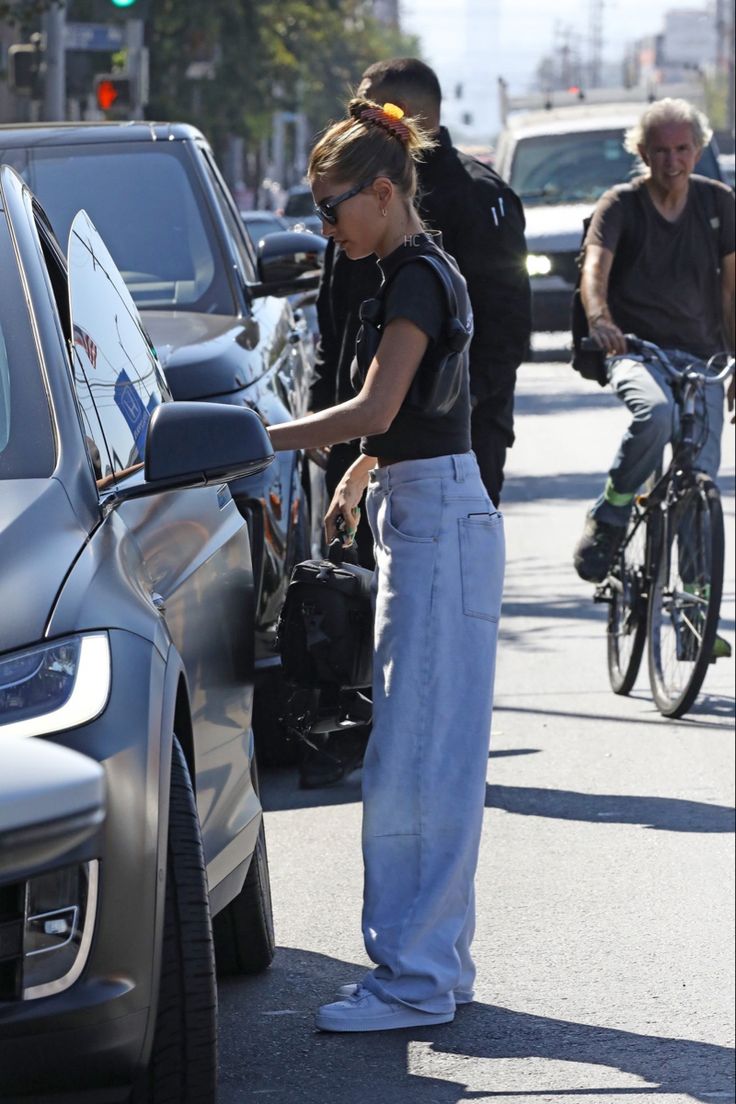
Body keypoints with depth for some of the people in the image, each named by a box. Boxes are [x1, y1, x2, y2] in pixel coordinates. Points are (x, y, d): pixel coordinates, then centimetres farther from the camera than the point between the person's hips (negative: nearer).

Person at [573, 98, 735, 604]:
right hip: (637, 350, -3)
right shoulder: (621, 205, -3)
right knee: (657, 414, -37)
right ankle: (610, 518, -15)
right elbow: (595, 265, -20)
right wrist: (599, 318, -41)